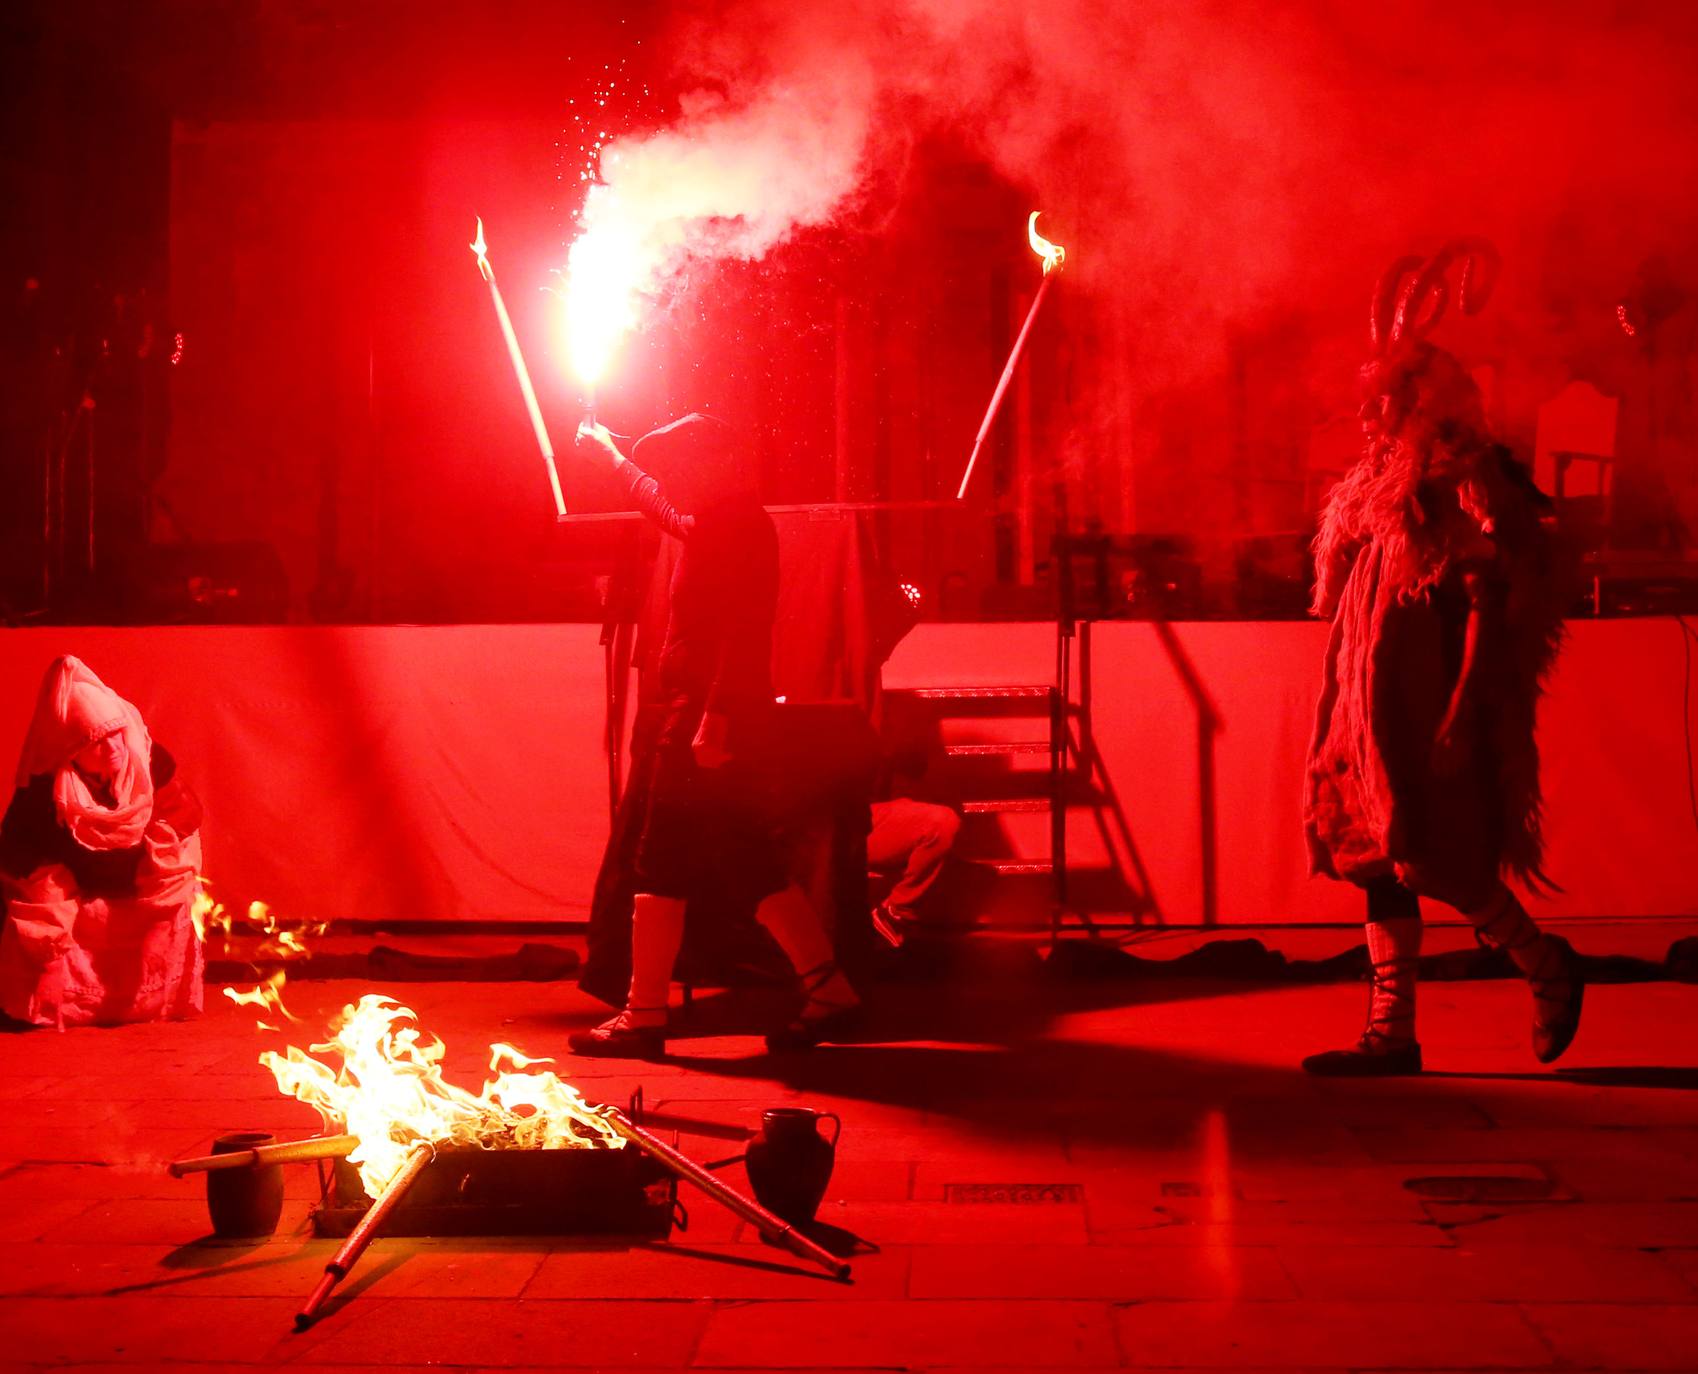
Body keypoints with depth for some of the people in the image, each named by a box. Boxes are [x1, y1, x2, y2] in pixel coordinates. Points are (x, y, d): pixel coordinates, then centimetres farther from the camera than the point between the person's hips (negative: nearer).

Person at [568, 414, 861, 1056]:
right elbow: (664, 510, 41)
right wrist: (611, 456, 52)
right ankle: (828, 992, 10)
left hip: (705, 719, -10)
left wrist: (715, 717, -27)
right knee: (752, 863, 10)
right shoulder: (715, 522, 19)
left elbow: (742, 628, -22)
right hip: (710, 716, 10)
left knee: (661, 867, -5)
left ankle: (643, 1017, 0)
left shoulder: (735, 524, -11)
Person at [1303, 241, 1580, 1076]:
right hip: (1377, 711, 9)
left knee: (1428, 857, -8)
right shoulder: (1378, 486, 17)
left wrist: (1462, 711, -22)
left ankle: (1547, 965, 15)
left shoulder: (1464, 483, -9)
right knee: (1379, 862, 6)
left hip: (1427, 716, -9)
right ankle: (1392, 1035, 9)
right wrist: (1351, 710, 18)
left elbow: (1491, 608, -16)